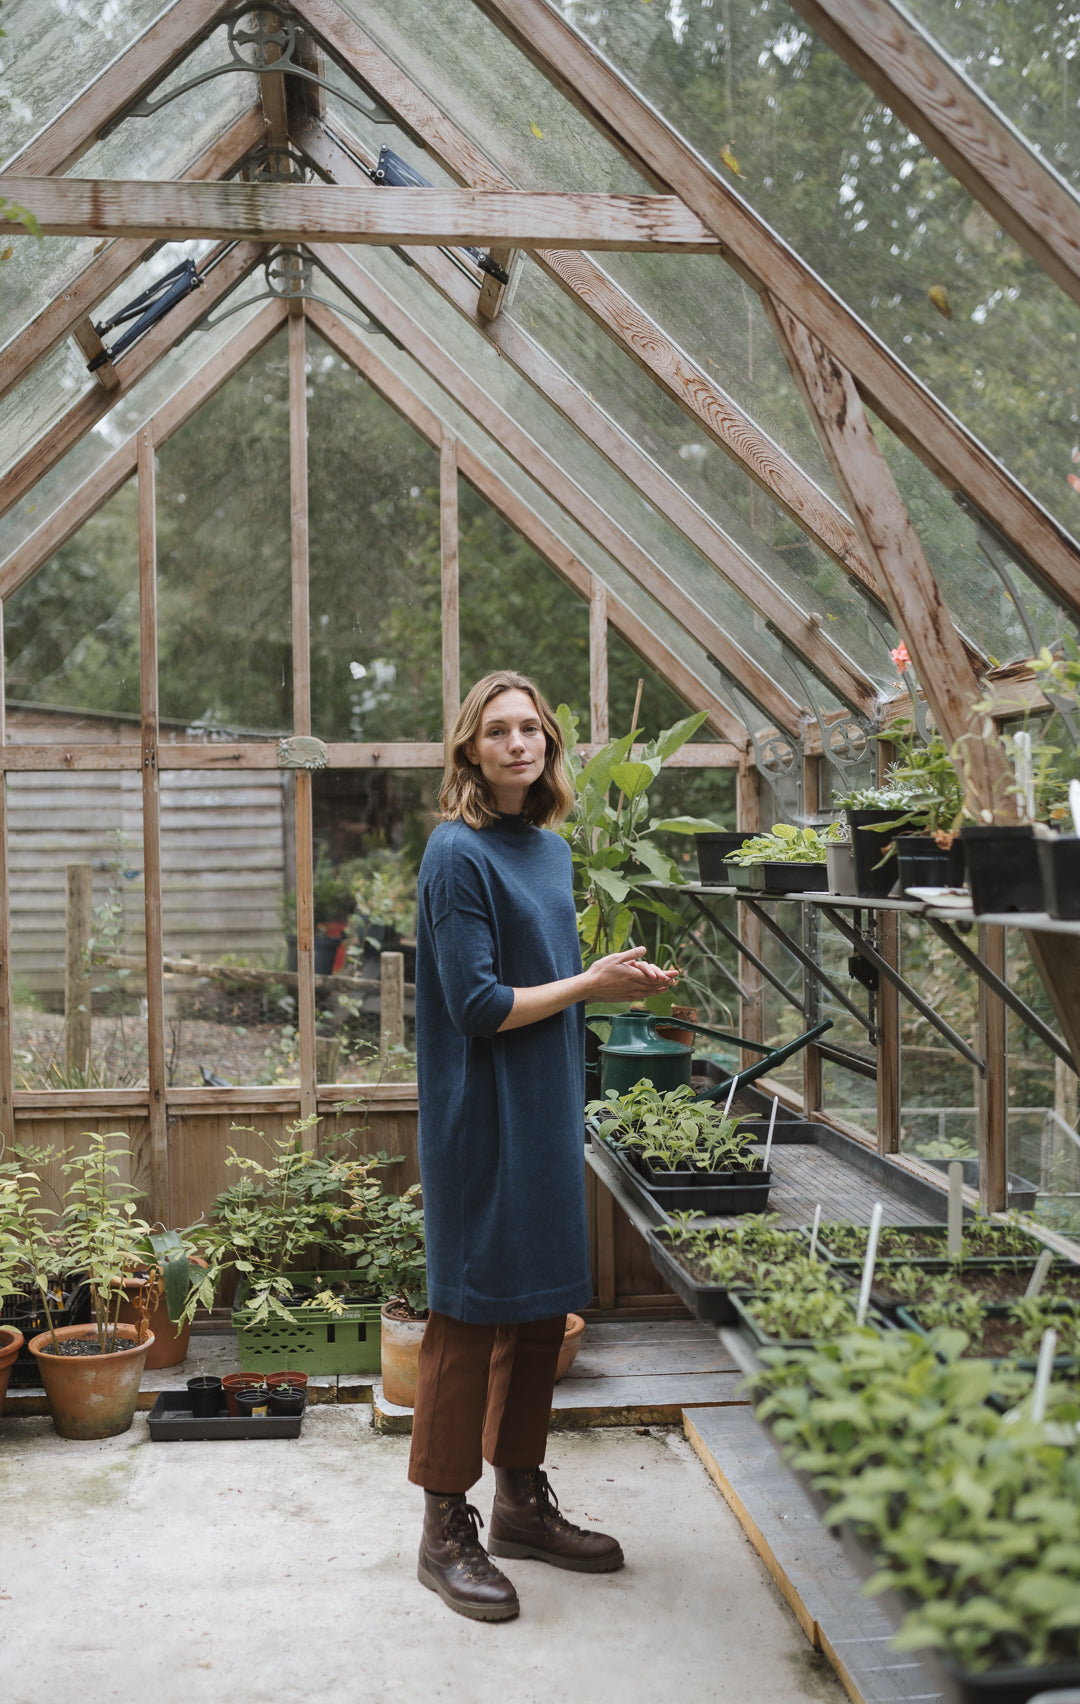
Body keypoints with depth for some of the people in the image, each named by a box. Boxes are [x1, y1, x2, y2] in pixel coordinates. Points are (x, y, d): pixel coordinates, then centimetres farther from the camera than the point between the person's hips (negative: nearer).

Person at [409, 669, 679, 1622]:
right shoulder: (459, 854, -13)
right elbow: (480, 1006, -17)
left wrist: (621, 982, 2)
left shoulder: (552, 849, 12)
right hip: (482, 1115, -8)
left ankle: (523, 1503, 28)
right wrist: (592, 983, -12)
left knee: (542, 1309, 14)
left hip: (548, 1110, 8)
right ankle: (446, 1530, 12)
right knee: (471, 1313, -1)